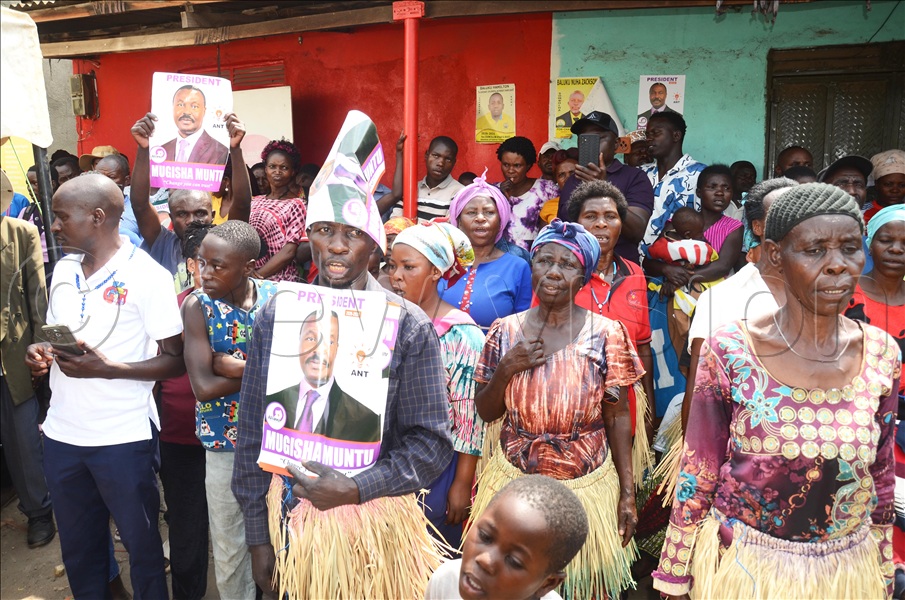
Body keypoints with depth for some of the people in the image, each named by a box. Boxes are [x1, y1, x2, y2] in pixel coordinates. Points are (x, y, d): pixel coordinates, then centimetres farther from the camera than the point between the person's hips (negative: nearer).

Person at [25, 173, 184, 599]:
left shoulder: (147, 275, -14)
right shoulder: (63, 269, 8)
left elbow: (175, 360, -13)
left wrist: (107, 368, -24)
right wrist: (41, 352, -3)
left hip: (123, 438, -6)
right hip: (61, 434, 6)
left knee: (140, 543, 11)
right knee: (77, 545, 20)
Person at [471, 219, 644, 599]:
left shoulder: (606, 334, -8)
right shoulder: (505, 331, -3)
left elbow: (617, 417, -2)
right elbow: (486, 412, 3)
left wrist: (627, 492, -3)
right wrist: (506, 369, -14)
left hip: (587, 486, -1)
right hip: (513, 480, 2)